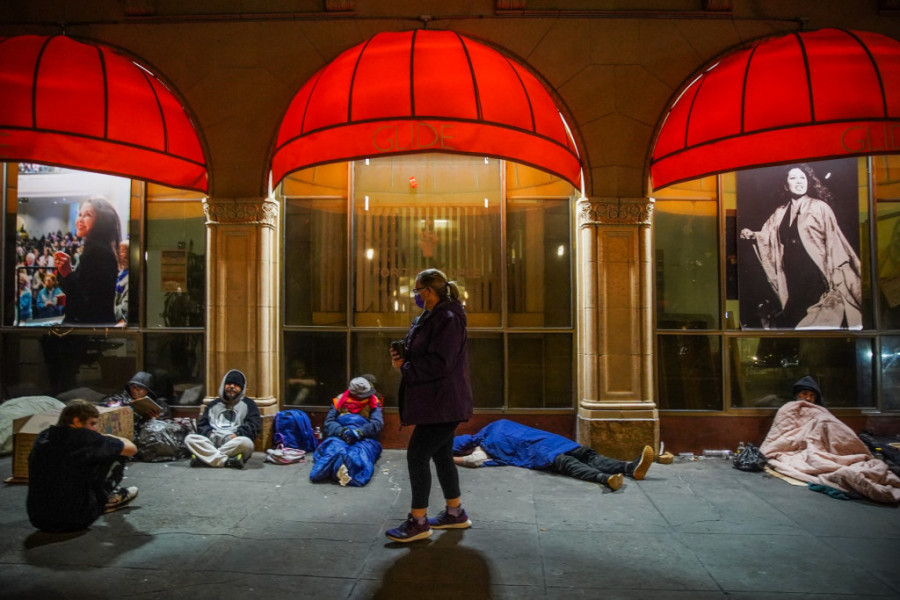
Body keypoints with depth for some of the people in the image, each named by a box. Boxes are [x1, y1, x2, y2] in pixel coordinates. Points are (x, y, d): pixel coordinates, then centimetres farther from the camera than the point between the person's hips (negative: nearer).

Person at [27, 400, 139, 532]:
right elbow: (131, 449, -5)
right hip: (75, 520, -7)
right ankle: (108, 500, 20)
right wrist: (111, 440, 15)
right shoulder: (84, 437, -14)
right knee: (117, 456, 1)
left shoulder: (42, 437, 6)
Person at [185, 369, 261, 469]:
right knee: (190, 438, -23)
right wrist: (209, 433, -4)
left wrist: (237, 435, -13)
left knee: (245, 442, -37)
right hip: (212, 441, 3)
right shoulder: (213, 404, 25)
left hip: (234, 443, -3)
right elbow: (202, 424, 18)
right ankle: (227, 461, -35)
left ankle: (206, 457, -29)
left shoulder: (248, 404, 14)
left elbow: (254, 427, 3)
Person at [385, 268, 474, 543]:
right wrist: (402, 357, 0)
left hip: (442, 404, -10)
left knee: (417, 456, -6)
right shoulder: (428, 318, 13)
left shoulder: (448, 319, -18)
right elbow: (423, 355, 20)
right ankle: (455, 513, 29)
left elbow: (439, 364, -25)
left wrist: (404, 367, -14)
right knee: (441, 456, 16)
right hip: (436, 403, 10)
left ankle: (418, 521, 6)